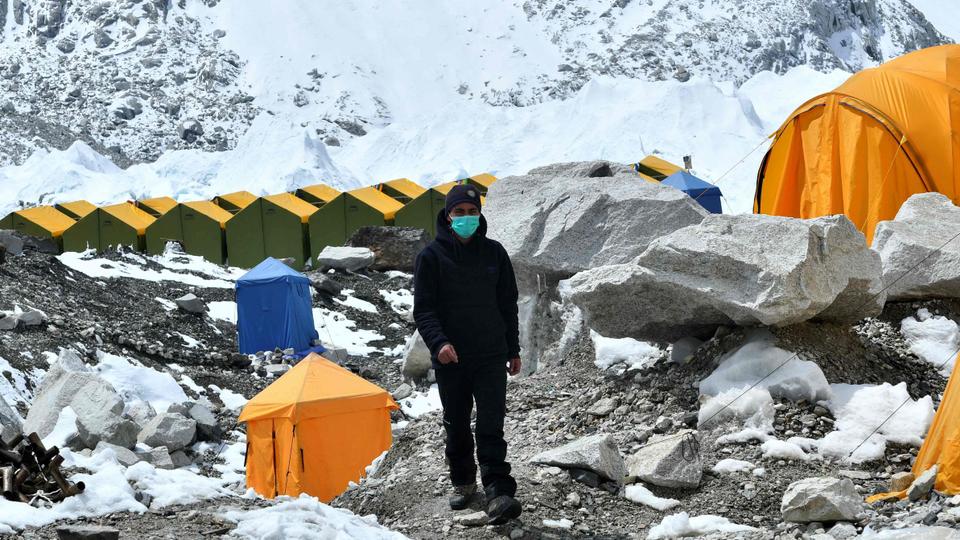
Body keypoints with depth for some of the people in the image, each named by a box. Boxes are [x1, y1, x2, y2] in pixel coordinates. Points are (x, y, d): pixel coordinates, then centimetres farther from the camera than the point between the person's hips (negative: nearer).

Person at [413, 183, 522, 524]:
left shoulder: (494, 253, 5)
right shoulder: (432, 256, -3)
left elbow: (508, 304, 12)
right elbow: (423, 309, -7)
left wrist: (513, 350, 13)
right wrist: (438, 342, -23)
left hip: (491, 356, 0)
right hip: (451, 359, 0)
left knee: (491, 426, -9)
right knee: (456, 426, 11)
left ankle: (498, 493, -16)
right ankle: (463, 483, 28)